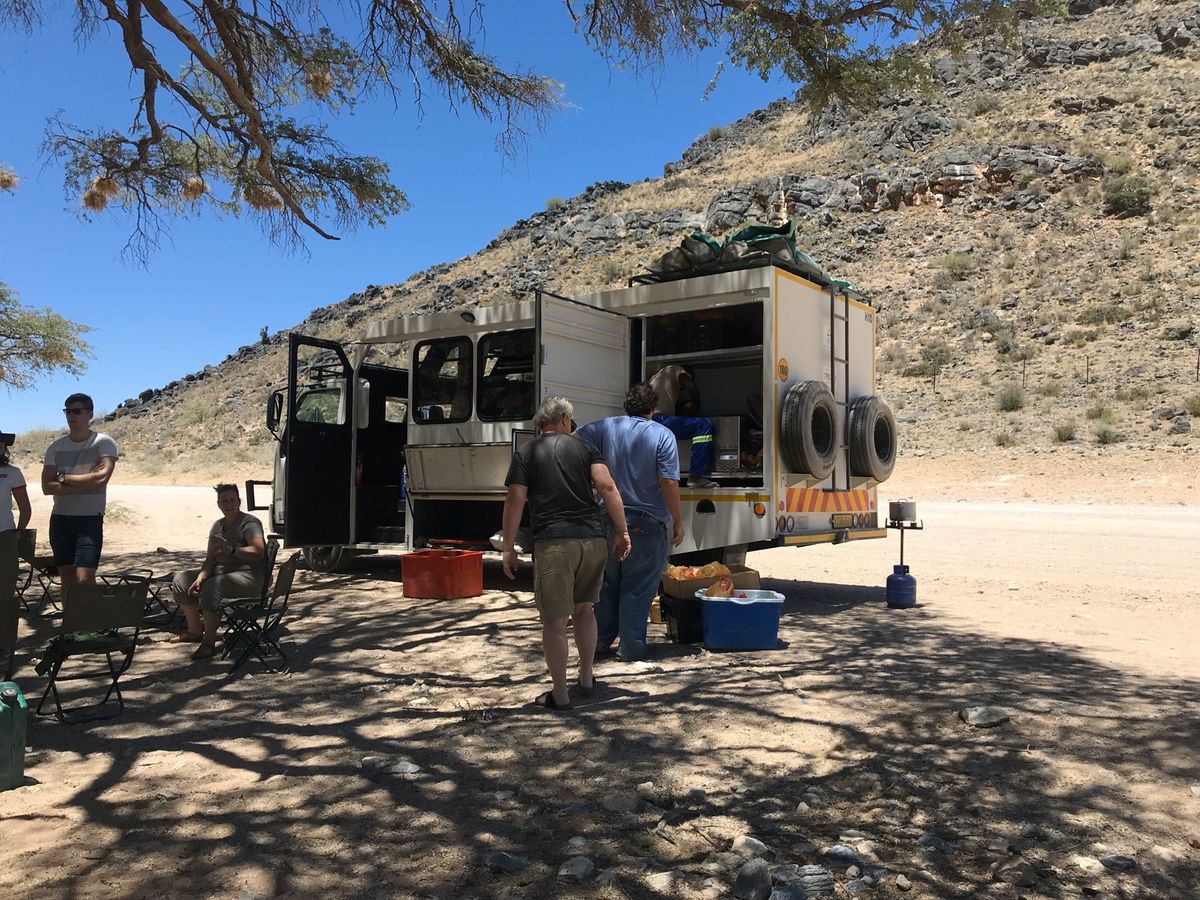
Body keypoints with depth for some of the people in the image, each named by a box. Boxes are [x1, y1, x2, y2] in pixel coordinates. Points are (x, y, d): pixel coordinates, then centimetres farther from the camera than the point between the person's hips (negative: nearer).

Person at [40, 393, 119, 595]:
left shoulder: (104, 443, -4)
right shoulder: (56, 447, 7)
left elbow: (101, 478, -19)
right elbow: (47, 487, -3)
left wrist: (64, 477, -7)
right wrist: (86, 482, -13)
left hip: (90, 519, -5)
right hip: (60, 519, 5)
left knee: (85, 580, -12)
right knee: (67, 579, 10)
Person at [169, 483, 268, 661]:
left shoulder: (249, 523, -11)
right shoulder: (217, 525, 14)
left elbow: (259, 552, -27)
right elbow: (211, 559, 10)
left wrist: (231, 550, -38)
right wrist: (200, 578, -8)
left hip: (249, 576, -9)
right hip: (220, 571, 9)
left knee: (212, 587, -34)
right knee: (181, 580, 6)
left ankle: (209, 642, -25)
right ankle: (195, 631, 17)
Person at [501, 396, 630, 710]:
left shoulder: (525, 454, 8)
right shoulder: (584, 447, 12)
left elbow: (515, 501, -1)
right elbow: (607, 487, 0)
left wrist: (508, 548, 4)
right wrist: (622, 532, 1)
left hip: (553, 544, -3)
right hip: (593, 542, 4)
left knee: (554, 621, 4)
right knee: (583, 609, 23)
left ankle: (560, 695, 10)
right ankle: (586, 679, 31)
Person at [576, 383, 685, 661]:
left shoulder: (606, 427, 0)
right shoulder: (662, 435, -9)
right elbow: (669, 483, -14)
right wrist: (678, 522, -7)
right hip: (647, 524, -4)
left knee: (609, 583, 17)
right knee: (638, 588, 5)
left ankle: (600, 640, 24)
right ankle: (631, 647, 9)